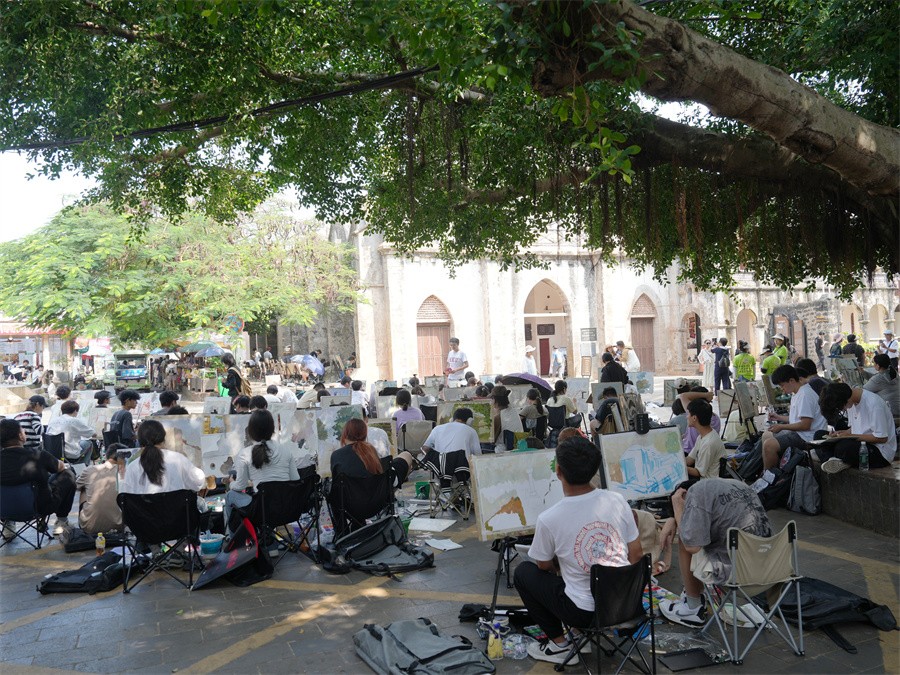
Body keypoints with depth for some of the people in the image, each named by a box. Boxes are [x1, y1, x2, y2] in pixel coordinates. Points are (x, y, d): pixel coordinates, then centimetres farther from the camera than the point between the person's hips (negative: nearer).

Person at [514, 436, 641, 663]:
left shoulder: (547, 519, -19)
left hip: (584, 612, -5)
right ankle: (584, 633, 28)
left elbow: (544, 566, 1)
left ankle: (559, 644, 16)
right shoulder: (617, 500, -10)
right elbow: (636, 555, 1)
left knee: (522, 572, 17)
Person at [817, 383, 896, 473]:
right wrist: (845, 432, -3)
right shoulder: (850, 401, 4)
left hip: (881, 452, -9)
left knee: (843, 446, -38)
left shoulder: (873, 403, -21)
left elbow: (882, 438, -19)